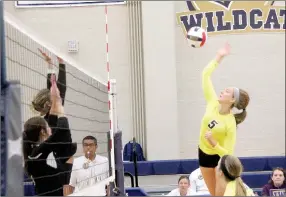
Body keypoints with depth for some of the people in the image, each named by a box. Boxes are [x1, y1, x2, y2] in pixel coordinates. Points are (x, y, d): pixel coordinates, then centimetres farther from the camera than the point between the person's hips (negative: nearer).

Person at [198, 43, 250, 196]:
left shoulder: (230, 124, -26)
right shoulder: (213, 103, -12)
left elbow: (228, 154, -28)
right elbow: (205, 75, -9)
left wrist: (213, 143, -39)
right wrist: (219, 57, -8)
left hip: (220, 157, -6)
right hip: (203, 154, 6)